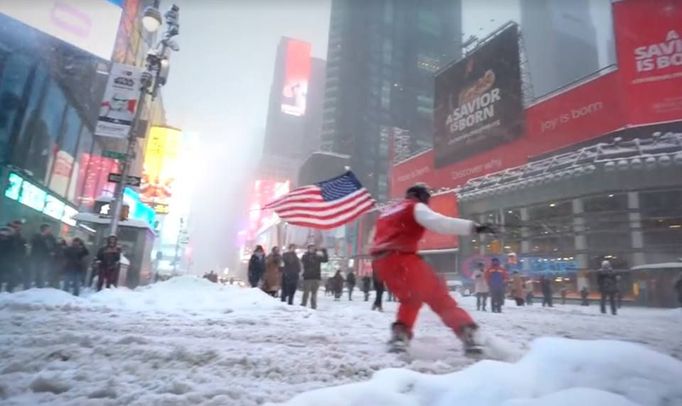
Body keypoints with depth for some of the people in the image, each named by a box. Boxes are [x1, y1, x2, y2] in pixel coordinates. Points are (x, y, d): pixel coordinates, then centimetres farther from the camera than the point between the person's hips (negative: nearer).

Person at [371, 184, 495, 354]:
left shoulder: (388, 212, 31)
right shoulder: (416, 207, 7)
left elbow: (378, 238, 34)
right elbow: (439, 223, -12)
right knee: (436, 294, -5)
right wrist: (473, 227, -16)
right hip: (400, 258, -7)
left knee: (410, 299, 25)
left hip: (380, 261, 7)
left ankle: (399, 335, 11)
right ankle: (467, 332, -16)